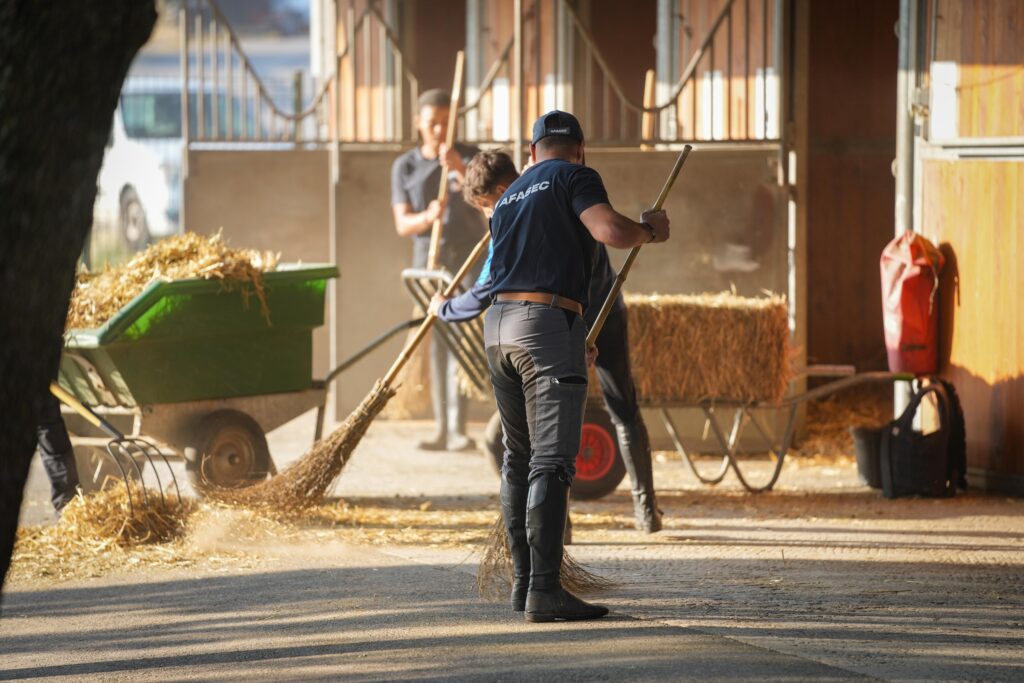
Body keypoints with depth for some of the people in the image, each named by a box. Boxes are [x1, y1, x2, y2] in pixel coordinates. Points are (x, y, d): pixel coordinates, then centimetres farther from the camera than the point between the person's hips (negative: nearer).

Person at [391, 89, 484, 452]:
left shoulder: (470, 157, 1)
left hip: (469, 258, -2)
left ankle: (458, 429, -19)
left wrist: (460, 170, -27)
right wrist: (427, 217, -23)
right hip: (429, 258, 2)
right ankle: (442, 430, 0)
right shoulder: (405, 166, 4)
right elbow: (403, 225, 0)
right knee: (436, 343, 0)